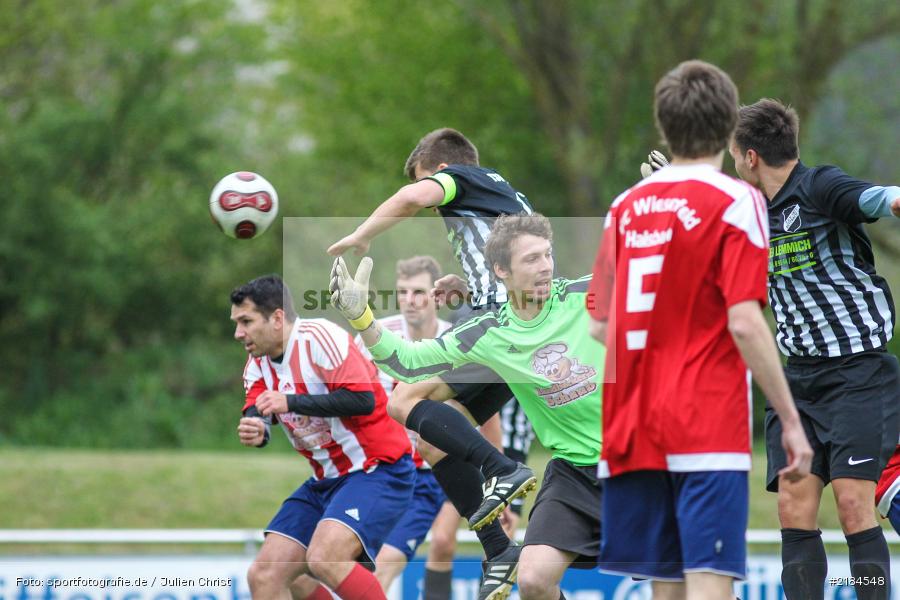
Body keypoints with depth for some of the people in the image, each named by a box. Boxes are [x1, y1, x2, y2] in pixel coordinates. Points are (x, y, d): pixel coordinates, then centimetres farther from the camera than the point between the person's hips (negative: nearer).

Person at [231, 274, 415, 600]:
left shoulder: (319, 337, -17)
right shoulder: (259, 360, 8)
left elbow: (362, 399, -25)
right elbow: (254, 411, -4)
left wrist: (291, 402, -27)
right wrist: (254, 431, -28)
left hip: (378, 470, -9)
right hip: (325, 481, 9)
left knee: (323, 559, -31)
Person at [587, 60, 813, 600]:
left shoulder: (627, 206, 10)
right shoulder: (735, 202, -6)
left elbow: (600, 325, 12)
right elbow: (744, 324, -13)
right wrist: (791, 421, -9)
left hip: (633, 429, 5)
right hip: (710, 429, -5)